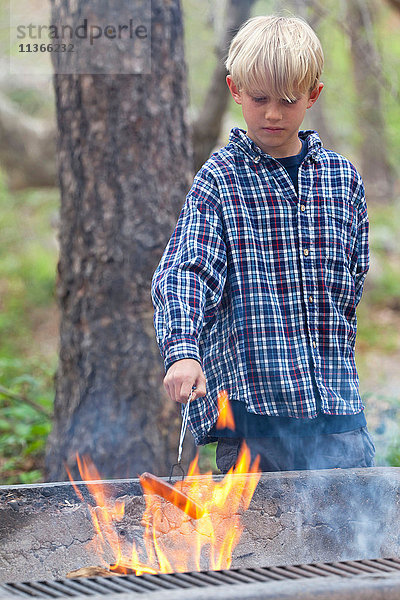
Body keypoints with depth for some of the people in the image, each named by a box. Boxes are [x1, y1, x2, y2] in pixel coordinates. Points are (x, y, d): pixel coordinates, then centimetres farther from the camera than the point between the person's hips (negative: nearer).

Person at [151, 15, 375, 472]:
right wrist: (182, 350, -31)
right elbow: (184, 272, -14)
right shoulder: (219, 179, -2)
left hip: (335, 406, 4)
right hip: (249, 402, -3)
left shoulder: (342, 177, 10)